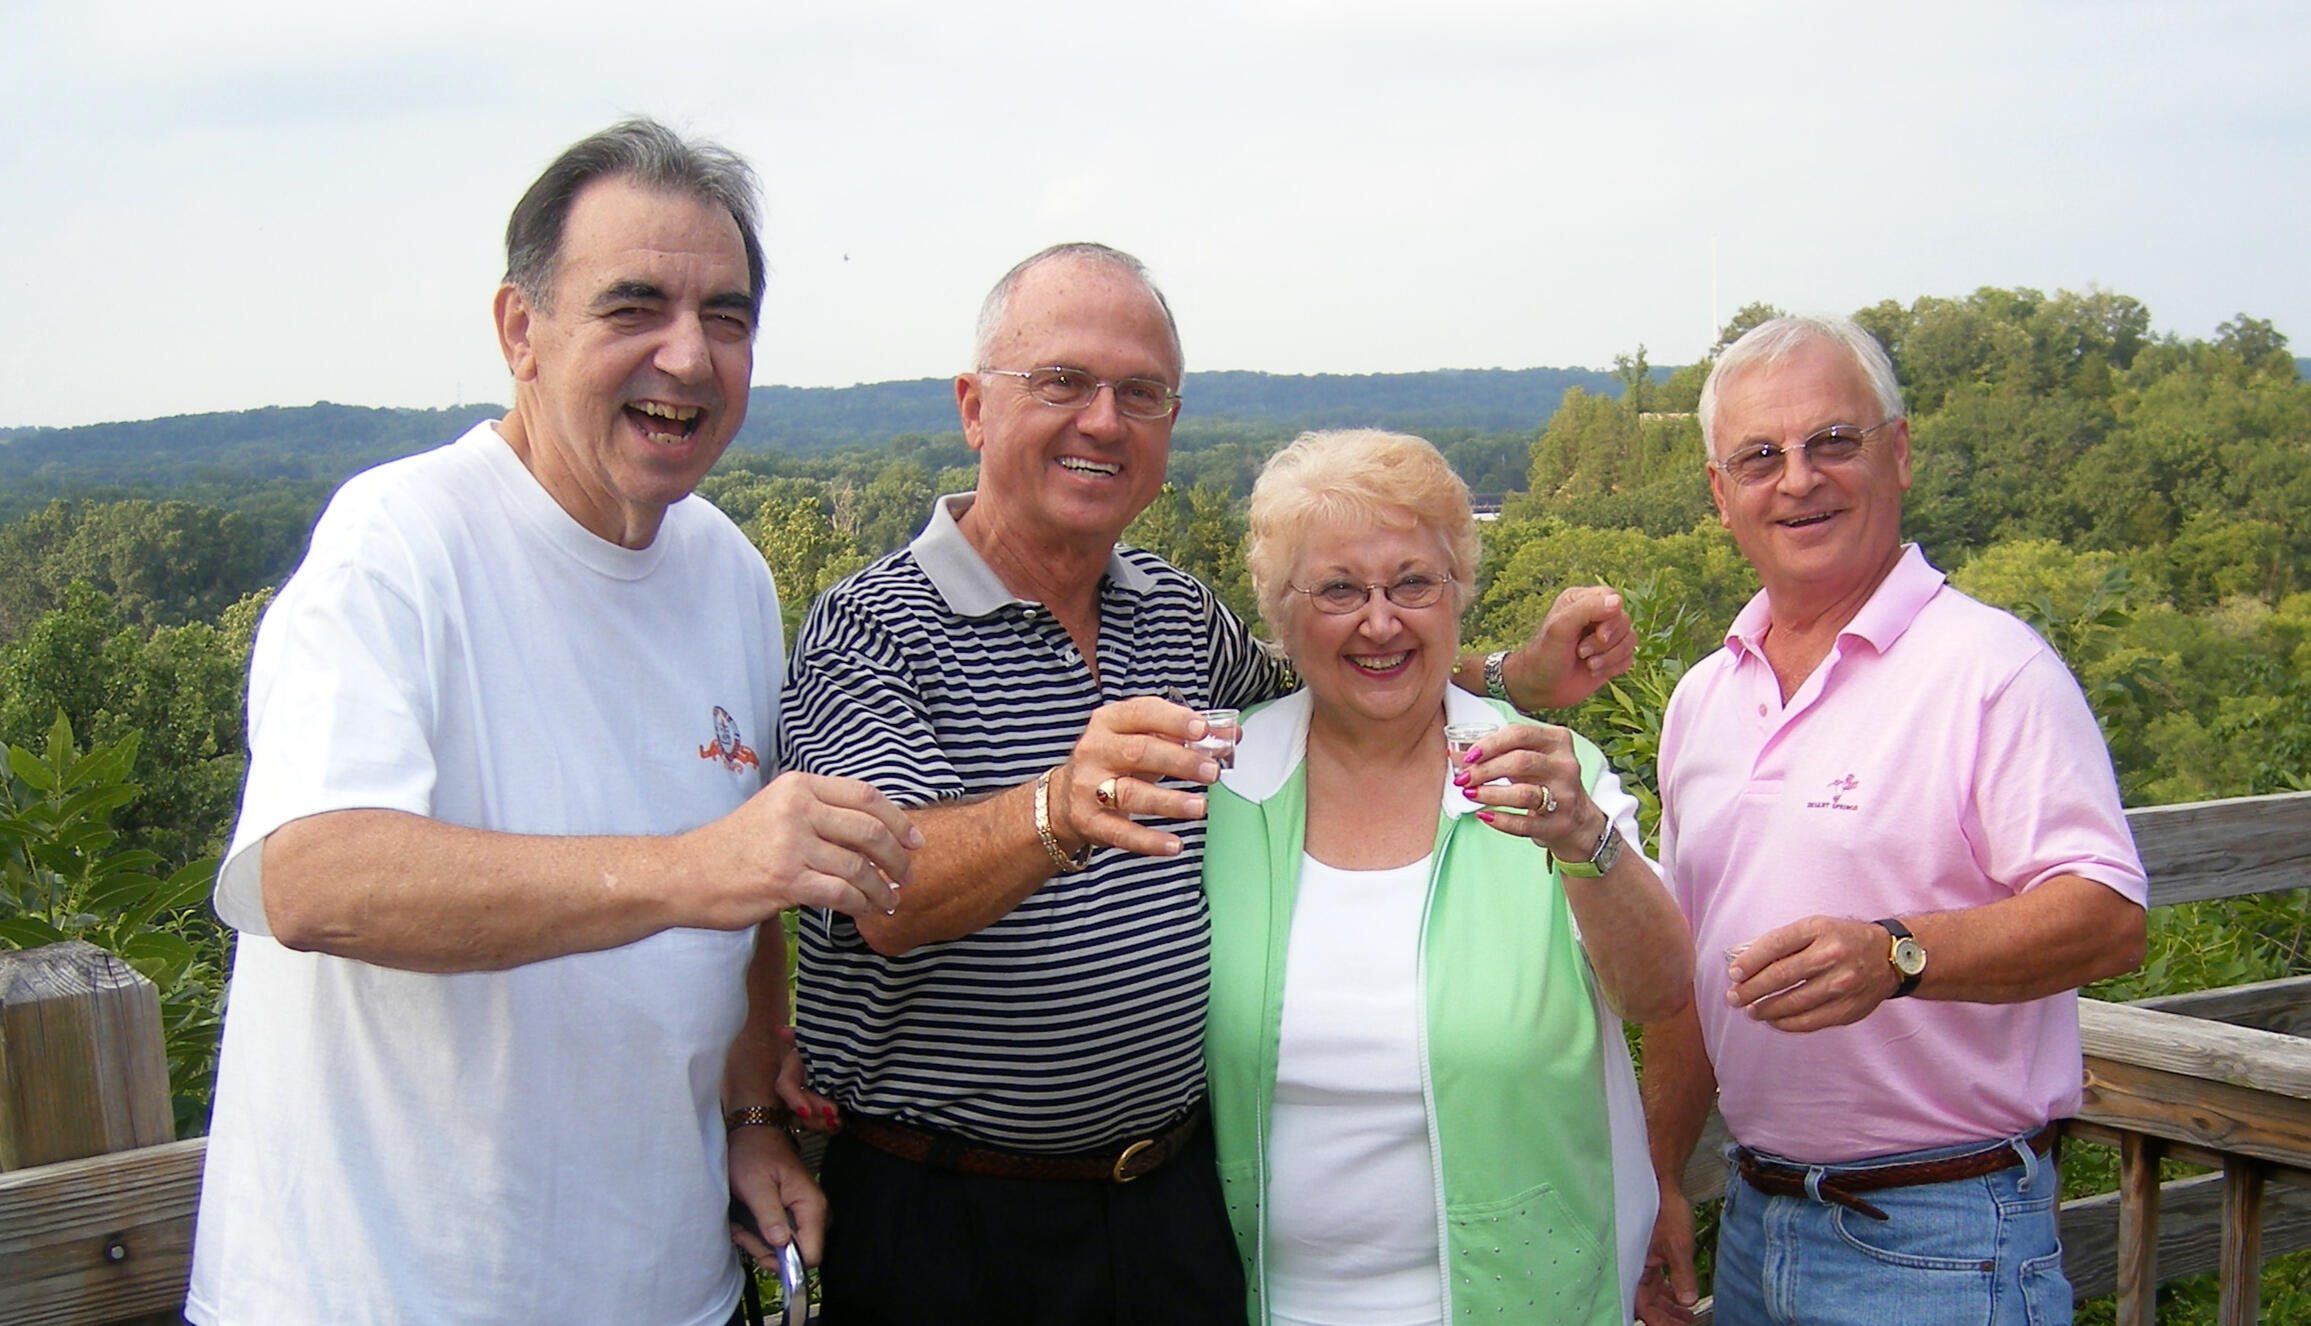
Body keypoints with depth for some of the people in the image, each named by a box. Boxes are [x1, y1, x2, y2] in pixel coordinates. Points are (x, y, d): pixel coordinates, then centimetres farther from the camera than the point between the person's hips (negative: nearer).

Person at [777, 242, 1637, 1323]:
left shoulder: (1178, 613, 6)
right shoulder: (871, 627, -13)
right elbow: (887, 895, -27)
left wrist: (1518, 677, 11)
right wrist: (1061, 810, -47)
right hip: (944, 1228, -5)